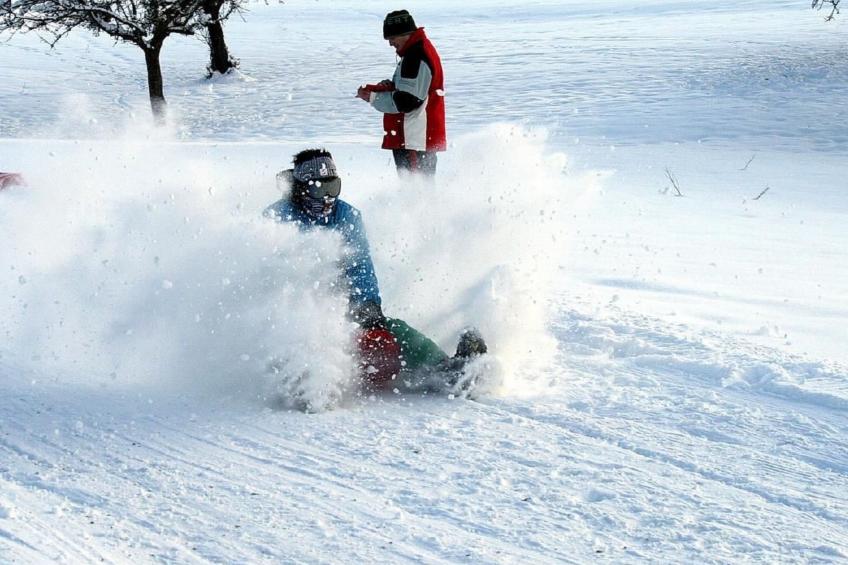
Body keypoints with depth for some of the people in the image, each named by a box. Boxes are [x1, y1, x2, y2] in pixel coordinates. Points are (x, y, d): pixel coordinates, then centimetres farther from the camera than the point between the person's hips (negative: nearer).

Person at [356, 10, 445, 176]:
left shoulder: (416, 57, -18)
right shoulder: (418, 51, 16)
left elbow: (407, 101, -23)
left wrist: (372, 96, -13)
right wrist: (390, 87, 6)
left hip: (413, 141, -11)